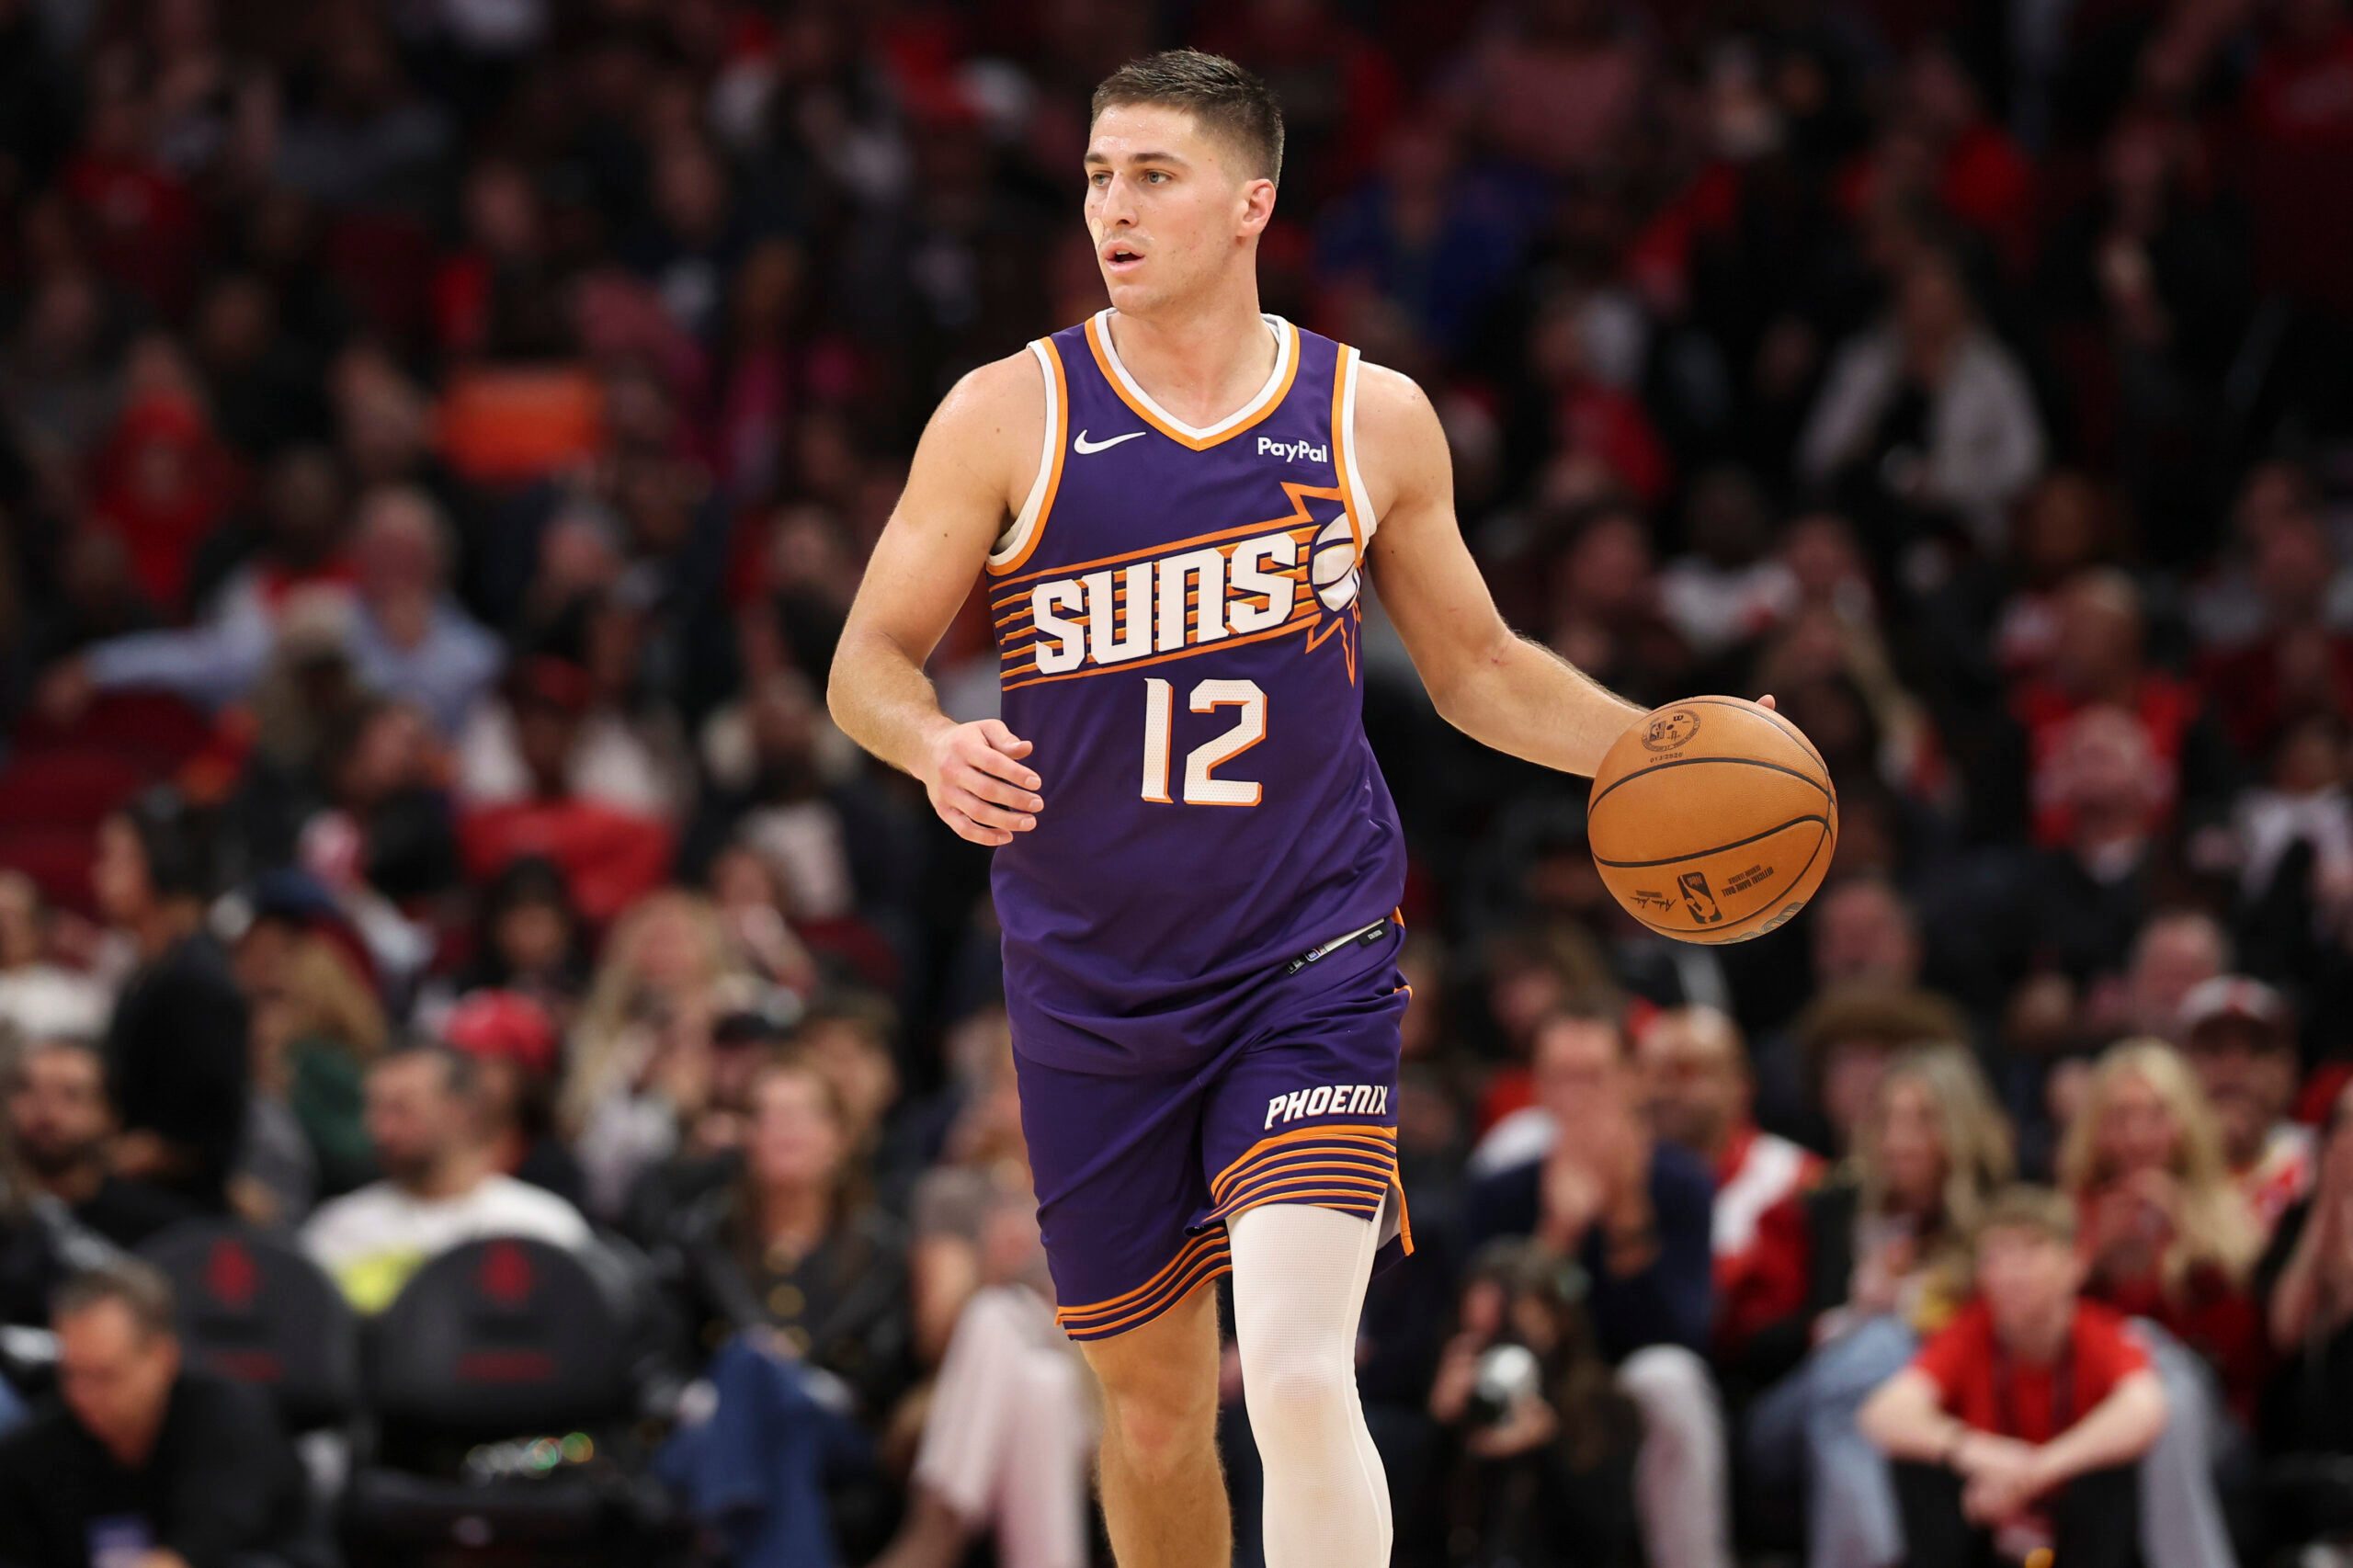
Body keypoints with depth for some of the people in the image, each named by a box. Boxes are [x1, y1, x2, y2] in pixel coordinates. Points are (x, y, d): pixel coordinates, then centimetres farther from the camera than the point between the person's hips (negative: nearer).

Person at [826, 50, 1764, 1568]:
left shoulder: (1373, 419, 1)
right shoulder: (1008, 417, -4)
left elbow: (1475, 665, 14)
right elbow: (869, 661, -1)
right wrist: (936, 745, -24)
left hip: (1310, 966, -1)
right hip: (1091, 989, 1)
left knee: (1300, 1372, -22)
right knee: (1153, 1401, 12)